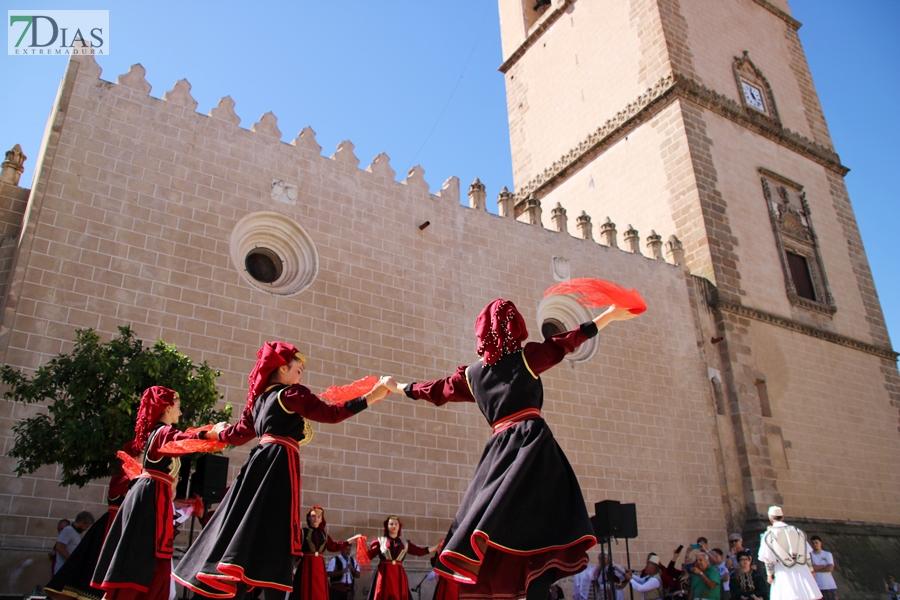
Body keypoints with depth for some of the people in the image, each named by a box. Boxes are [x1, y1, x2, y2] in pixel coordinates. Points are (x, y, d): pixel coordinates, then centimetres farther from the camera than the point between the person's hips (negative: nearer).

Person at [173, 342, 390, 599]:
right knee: (273, 538, -12)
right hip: (280, 463, -8)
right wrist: (371, 397, -13)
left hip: (261, 461, 8)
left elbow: (240, 433, 30)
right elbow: (331, 413, -10)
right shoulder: (292, 393, -2)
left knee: (250, 532, 9)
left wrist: (220, 434, 52)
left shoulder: (259, 397, 21)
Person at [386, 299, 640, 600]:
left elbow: (435, 390, 27)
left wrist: (398, 387, 45)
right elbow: (569, 340, 8)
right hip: (532, 442, -4)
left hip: (500, 449, 4)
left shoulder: (471, 374, 16)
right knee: (540, 536, -11)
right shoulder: (526, 357, 5)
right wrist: (612, 314, 16)